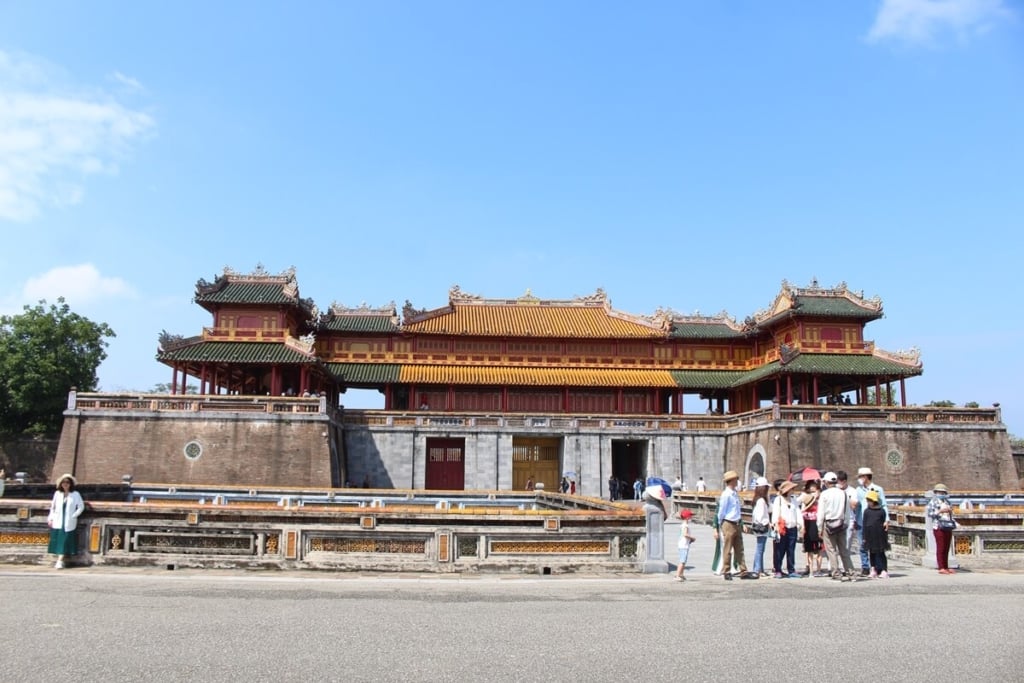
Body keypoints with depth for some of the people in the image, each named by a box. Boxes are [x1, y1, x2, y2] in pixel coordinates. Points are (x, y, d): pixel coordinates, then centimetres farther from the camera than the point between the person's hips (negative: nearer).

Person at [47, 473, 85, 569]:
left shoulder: (76, 494, -1)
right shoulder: (57, 493, 8)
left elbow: (81, 507, -1)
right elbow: (52, 507, 15)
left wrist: (73, 516, -8)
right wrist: (50, 518, 8)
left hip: (69, 523, -3)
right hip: (57, 522, 3)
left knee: (65, 541, -7)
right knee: (57, 541, 2)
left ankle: (60, 561, -9)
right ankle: (60, 561, 9)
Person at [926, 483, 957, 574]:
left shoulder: (946, 502, 20)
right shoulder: (933, 502, 0)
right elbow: (928, 513, -9)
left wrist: (950, 511, 7)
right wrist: (940, 511, -16)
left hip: (948, 528, 7)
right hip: (939, 528, -7)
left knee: (946, 549, 9)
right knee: (940, 548, -8)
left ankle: (946, 567, 14)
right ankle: (941, 568, -8)